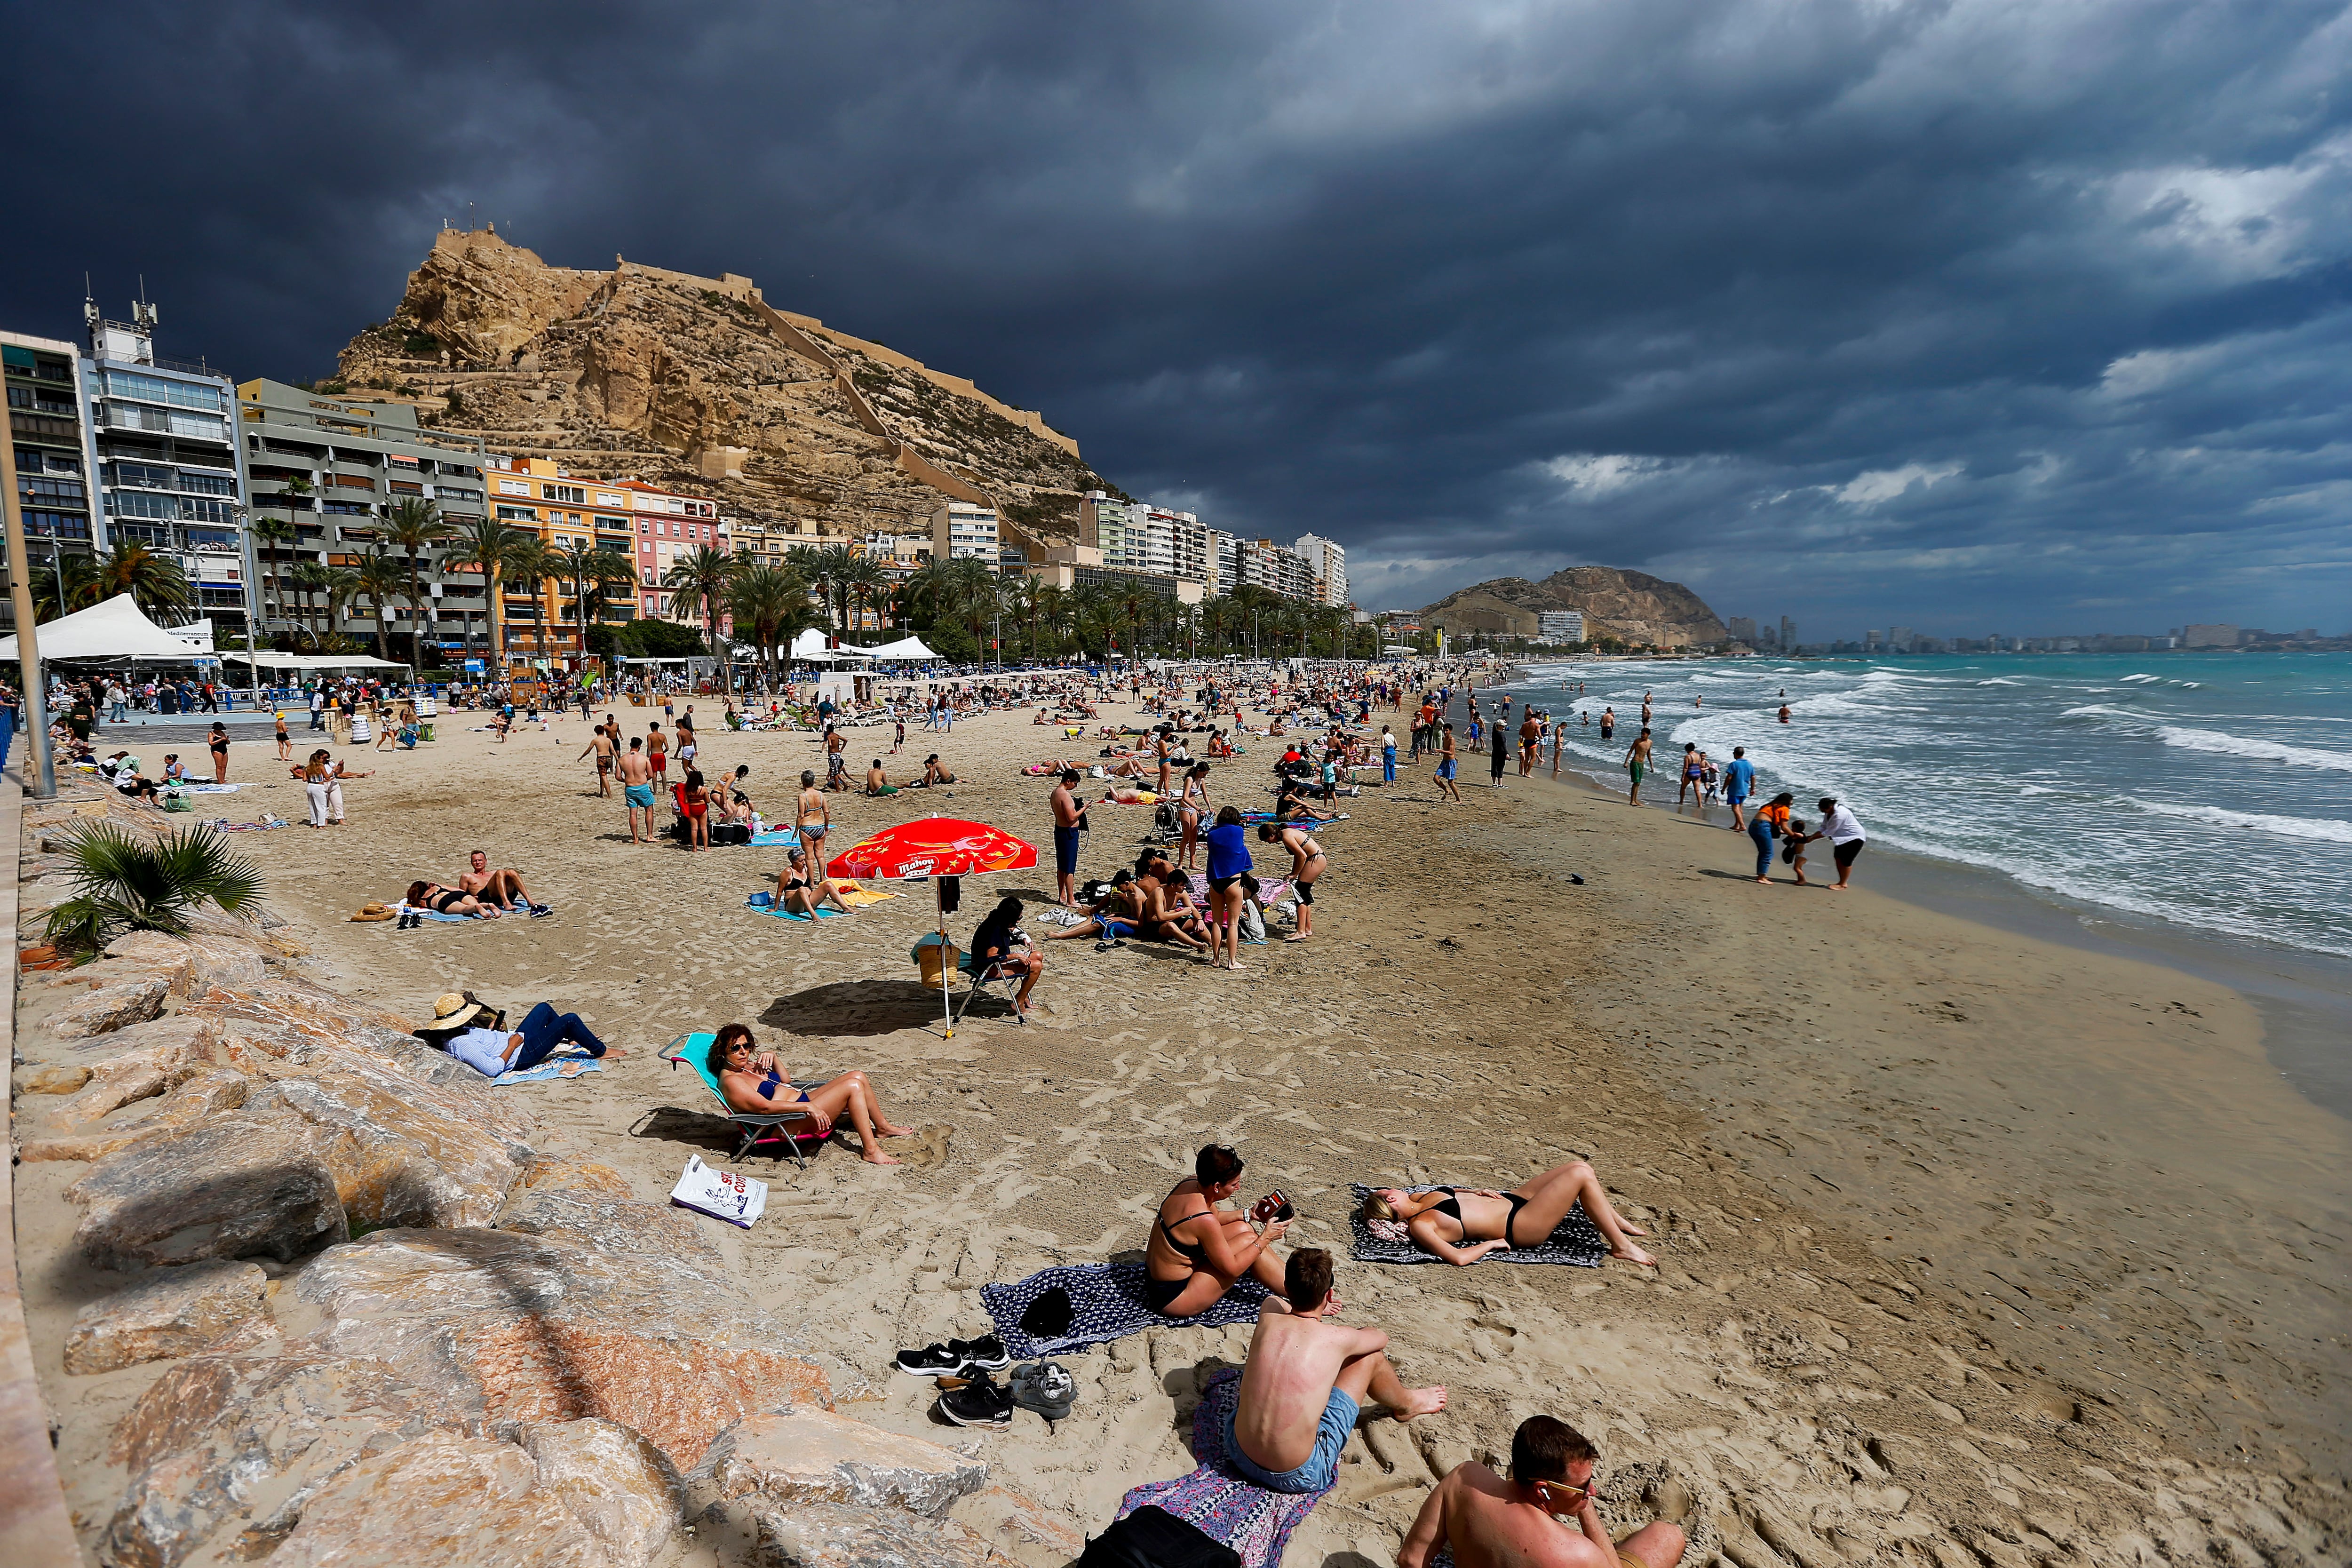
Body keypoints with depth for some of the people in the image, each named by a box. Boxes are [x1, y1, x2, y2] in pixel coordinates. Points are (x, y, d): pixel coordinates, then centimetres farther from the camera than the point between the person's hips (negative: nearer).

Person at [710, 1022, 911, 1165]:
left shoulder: (747, 1066, 14)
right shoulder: (730, 1081, -15)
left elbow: (785, 1080, 22)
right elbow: (765, 1107, -24)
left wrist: (772, 1057, 4)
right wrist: (808, 1107, -28)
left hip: (804, 1101, 10)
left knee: (858, 1077, 4)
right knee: (853, 1087, -20)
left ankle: (883, 1127, 21)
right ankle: (871, 1151, -17)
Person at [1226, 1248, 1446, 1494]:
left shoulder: (1268, 1319, -8)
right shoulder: (1338, 1338, -15)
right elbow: (1381, 1338, 11)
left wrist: (1315, 1309, 35)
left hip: (1239, 1456, 3)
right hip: (1299, 1476, -3)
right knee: (1371, 1356, 6)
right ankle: (1406, 1404, 40)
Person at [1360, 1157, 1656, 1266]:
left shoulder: (1418, 1198, 4)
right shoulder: (1419, 1226, -21)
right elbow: (1459, 1257, -30)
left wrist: (1474, 1191, 5)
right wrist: (1493, 1243, -17)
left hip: (1511, 1199, 9)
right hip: (1519, 1226, -9)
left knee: (1578, 1166, 9)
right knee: (1581, 1174, -15)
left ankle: (1617, 1223, 29)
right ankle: (1621, 1246, 1)